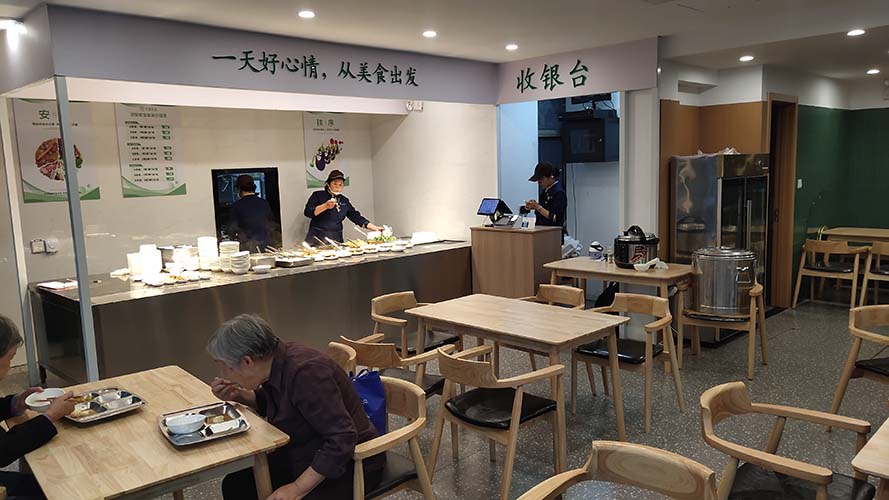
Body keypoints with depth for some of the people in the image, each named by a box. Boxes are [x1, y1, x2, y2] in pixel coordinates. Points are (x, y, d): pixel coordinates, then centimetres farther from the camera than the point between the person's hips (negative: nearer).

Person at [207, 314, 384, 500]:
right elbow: (273, 404, 21)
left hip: (347, 465, -8)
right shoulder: (278, 363, -3)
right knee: (236, 485, 4)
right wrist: (239, 395, 2)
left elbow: (343, 438, -30)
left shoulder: (305, 372, -28)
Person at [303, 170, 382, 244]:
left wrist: (375, 228, 4)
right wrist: (325, 206, -21)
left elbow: (356, 217, 12)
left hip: (336, 239, 4)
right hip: (317, 238, -3)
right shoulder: (318, 195, 1)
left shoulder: (345, 201, 13)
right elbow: (308, 212, -10)